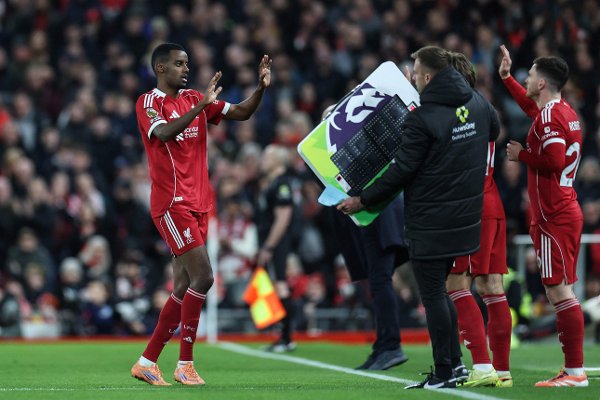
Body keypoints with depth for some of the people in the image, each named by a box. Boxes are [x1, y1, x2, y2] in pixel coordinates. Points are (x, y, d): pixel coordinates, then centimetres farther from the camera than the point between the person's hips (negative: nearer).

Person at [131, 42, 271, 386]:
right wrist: (202, 105, -32)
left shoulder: (194, 99, 14)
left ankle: (147, 362, 14)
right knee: (203, 277, -15)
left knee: (185, 287, 6)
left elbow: (241, 113, 12)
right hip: (172, 203, -7)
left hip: (198, 204, 7)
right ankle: (186, 364, -7)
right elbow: (165, 132, -25)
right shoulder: (148, 103, -5)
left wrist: (261, 87, -5)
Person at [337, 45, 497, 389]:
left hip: (430, 222, -8)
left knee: (433, 294, 0)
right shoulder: (478, 105, 4)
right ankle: (455, 361, 20)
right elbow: (493, 130, 26)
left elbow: (402, 171, -17)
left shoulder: (422, 118, -20)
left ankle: (444, 373, 2)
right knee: (439, 289, 20)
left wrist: (363, 201, -7)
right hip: (465, 216, 8)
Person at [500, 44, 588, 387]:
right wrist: (506, 77, 39)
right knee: (561, 291, 11)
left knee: (559, 291, -11)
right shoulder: (565, 112, 14)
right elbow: (531, 105, 35)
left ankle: (575, 371, -13)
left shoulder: (549, 117, -15)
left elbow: (555, 160, -26)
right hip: (567, 212, 10)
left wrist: (522, 155, -11)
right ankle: (573, 369, 11)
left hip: (554, 217, -10)